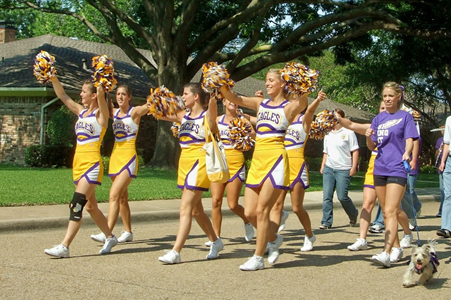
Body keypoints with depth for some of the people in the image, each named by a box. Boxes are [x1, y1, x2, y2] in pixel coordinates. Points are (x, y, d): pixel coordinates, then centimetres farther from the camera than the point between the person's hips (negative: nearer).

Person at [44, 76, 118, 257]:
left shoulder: (100, 113, -6)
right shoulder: (81, 111, 13)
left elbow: (101, 94, -24)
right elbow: (62, 96, 11)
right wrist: (53, 78, 2)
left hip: (92, 164, -8)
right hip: (78, 163, 8)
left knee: (76, 205, -14)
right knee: (90, 206, 15)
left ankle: (64, 247, -14)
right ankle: (110, 237, 30)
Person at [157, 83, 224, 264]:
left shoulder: (207, 116, -7)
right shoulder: (184, 116, 12)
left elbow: (212, 103, -27)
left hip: (199, 162, -8)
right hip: (185, 161, 8)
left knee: (186, 208, -13)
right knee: (195, 209, 16)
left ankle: (176, 252, -15)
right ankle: (215, 241, 33)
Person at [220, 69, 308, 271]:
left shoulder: (289, 107, -1)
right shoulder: (261, 104, 14)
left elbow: (303, 103, -23)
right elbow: (234, 99, 4)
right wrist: (221, 85, -11)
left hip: (275, 158, -6)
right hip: (257, 158, 6)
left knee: (261, 210, -7)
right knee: (249, 213, 6)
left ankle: (258, 258, 3)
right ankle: (274, 239, 31)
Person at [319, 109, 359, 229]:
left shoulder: (348, 132, -2)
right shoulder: (328, 134, 16)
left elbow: (355, 151, -4)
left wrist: (354, 167, -10)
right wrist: (322, 166, 14)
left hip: (343, 169, -5)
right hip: (328, 168, 5)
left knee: (342, 197, -5)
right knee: (327, 196, -2)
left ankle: (353, 215, 23)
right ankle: (326, 222, 2)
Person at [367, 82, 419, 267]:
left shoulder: (405, 116, 2)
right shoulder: (379, 118, 13)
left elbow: (410, 139, -8)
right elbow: (372, 147, 13)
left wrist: (407, 153, -30)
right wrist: (368, 137, -10)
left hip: (397, 169, -5)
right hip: (380, 168, 6)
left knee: (390, 211, -16)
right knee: (387, 212, 12)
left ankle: (387, 253, -23)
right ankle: (397, 247, 27)